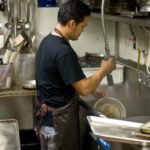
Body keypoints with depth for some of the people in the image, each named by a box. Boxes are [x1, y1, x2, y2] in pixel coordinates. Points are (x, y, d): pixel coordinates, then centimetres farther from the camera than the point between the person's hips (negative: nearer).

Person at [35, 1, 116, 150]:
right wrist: (104, 70, -9)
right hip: (58, 119, -9)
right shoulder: (63, 51, -26)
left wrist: (92, 88, 12)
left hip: (46, 114, 9)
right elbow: (84, 89, -23)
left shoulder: (47, 41, 4)